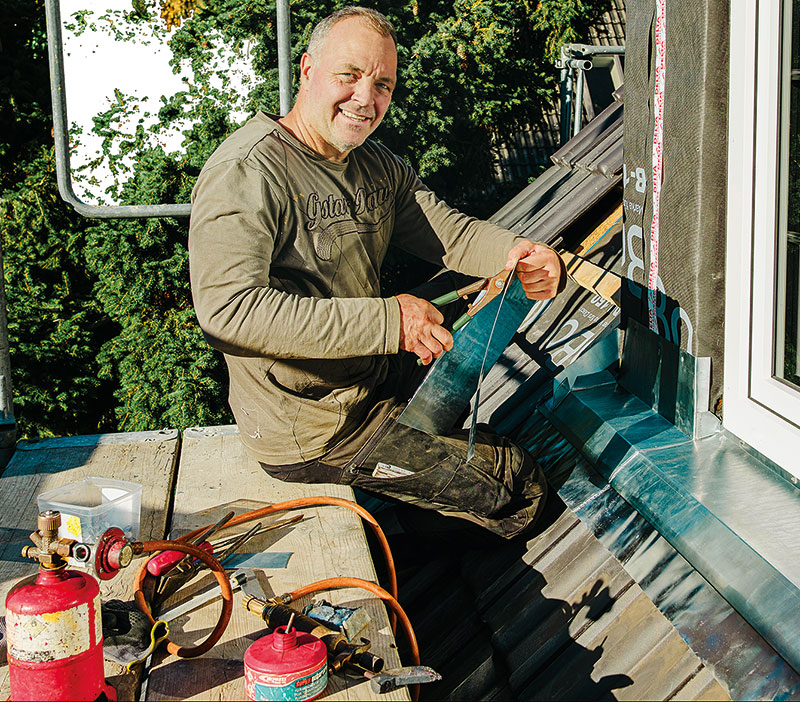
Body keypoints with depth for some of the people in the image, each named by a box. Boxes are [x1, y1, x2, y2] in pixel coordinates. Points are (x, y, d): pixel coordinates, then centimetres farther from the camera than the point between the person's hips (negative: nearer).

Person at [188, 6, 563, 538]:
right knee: (519, 485, -3)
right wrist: (386, 322, -39)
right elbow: (227, 308, -35)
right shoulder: (245, 173, -24)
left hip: (379, 374, 9)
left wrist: (513, 252, -23)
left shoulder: (378, 165, 6)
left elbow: (447, 230, 1)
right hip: (312, 431, -9)